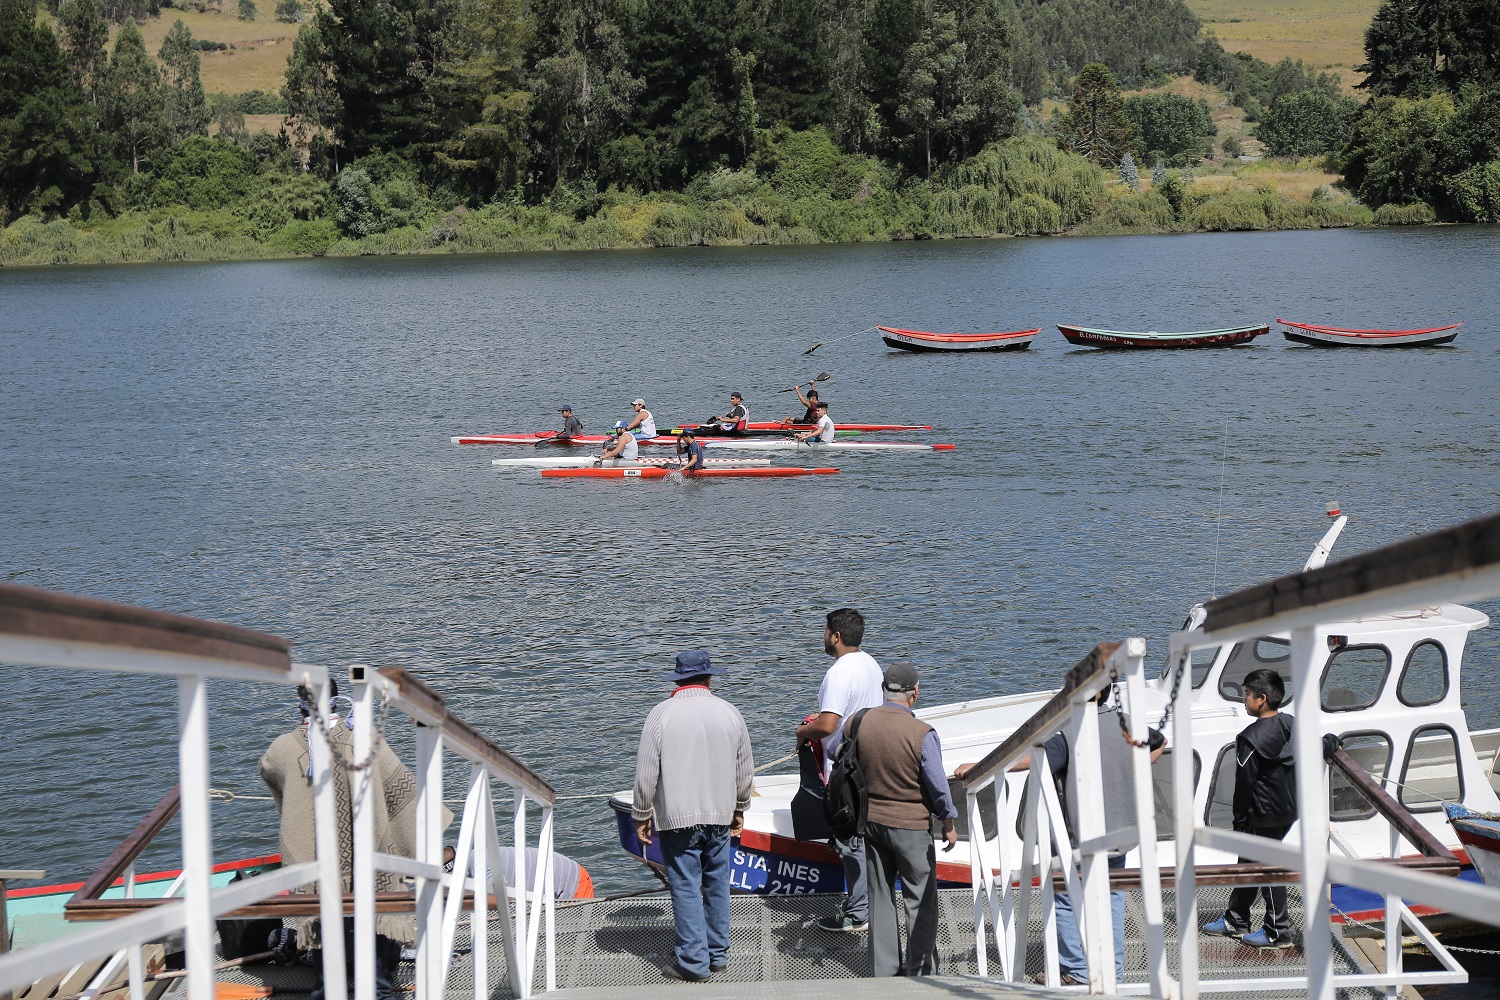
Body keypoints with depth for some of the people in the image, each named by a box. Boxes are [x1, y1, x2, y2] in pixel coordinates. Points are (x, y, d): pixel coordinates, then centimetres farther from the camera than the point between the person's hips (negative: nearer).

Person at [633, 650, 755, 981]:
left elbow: (646, 772, -9)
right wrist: (739, 808, 24)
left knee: (686, 888, 0)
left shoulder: (661, 714, -9)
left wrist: (642, 815, 2)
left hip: (677, 818, -4)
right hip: (719, 817, 4)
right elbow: (745, 770, 10)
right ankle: (718, 954, 22)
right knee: (717, 886, 14)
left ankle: (693, 962, 3)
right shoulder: (730, 713, 3)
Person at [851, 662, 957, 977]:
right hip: (911, 825, -5)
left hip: (872, 820, 5)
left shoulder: (858, 723, -7)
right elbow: (938, 785, -14)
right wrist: (949, 824, 0)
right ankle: (921, 971, 11)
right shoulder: (921, 734, -20)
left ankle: (884, 969, 21)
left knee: (880, 896, 15)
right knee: (920, 900, 8)